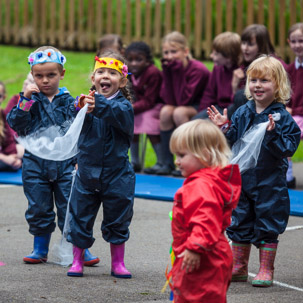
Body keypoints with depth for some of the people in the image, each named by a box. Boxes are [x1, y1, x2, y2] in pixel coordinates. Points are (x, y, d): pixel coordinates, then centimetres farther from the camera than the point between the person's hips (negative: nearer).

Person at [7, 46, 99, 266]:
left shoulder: (68, 101, 4)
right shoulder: (31, 100, 3)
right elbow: (15, 123, -8)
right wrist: (26, 99, -17)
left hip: (64, 163, -1)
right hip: (35, 163, 1)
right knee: (39, 209, 8)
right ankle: (40, 250, 21)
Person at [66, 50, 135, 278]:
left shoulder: (123, 105, -8)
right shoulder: (89, 100, -2)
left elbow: (120, 115, -31)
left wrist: (99, 105, -48)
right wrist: (82, 107, -39)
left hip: (116, 173, -2)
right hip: (87, 172, 2)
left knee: (117, 222, 9)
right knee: (80, 219, 8)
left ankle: (118, 263, 23)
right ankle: (77, 262, 22)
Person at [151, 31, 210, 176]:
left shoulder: (198, 70, -24)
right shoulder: (169, 67, -5)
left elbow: (183, 101, -28)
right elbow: (169, 100, -12)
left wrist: (178, 72, -30)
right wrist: (167, 72, -19)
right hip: (186, 107, 6)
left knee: (179, 113, -31)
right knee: (166, 111, -22)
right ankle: (167, 163, -16)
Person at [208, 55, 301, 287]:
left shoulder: (282, 117, -11)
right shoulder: (243, 113, 3)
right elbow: (232, 142, 8)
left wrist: (273, 133, -32)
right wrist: (224, 128, -9)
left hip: (270, 183, -5)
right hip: (242, 179, 5)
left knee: (267, 226, 3)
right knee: (239, 223, 13)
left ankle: (266, 270, 14)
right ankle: (238, 268, 25)